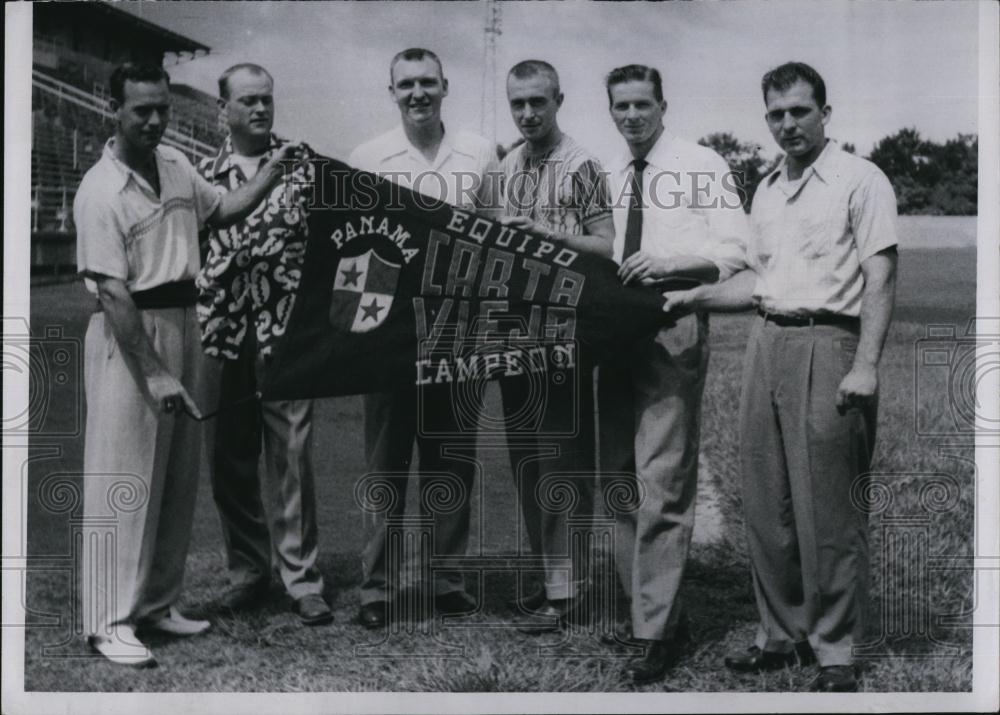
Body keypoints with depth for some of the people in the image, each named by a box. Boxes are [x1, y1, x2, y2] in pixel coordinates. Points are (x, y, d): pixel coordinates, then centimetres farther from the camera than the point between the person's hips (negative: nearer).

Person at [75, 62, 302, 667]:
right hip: (128, 335, -8)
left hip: (185, 326, 8)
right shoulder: (100, 192, -16)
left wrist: (272, 172, 8)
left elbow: (224, 211, 23)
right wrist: (153, 372, -24)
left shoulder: (177, 164, 7)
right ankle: (112, 621, 3)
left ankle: (158, 602, 24)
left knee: (180, 477, 12)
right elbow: (113, 293, -21)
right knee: (126, 482, -5)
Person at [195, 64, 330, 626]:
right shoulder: (204, 174, 11)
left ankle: (302, 578, 4)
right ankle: (249, 570, 22)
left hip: (285, 330, -3)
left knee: (292, 456, -4)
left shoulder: (302, 163, 4)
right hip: (221, 332, 3)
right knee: (229, 461, 8)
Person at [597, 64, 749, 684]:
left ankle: (658, 630, -4)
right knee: (619, 476, 11)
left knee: (663, 482, -9)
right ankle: (641, 603, 24)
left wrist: (668, 261, -22)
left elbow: (734, 251, -9)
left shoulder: (702, 165, -3)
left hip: (674, 328, -7)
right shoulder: (607, 175, 15)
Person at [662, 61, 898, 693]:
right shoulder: (767, 191, 19)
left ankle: (836, 652, 7)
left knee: (827, 508, -4)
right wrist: (692, 299, 11)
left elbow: (880, 277, -10)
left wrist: (865, 365, -18)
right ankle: (782, 635, 22)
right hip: (766, 342, 7)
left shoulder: (860, 180, -4)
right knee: (766, 504, 9)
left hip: (827, 343, -7)